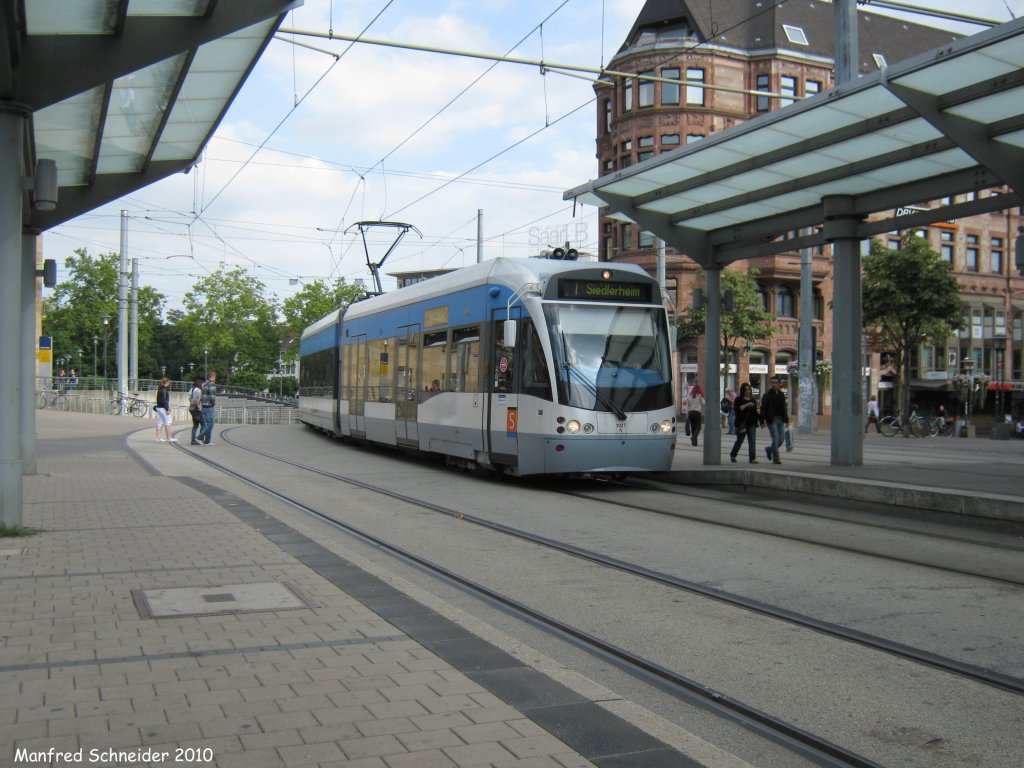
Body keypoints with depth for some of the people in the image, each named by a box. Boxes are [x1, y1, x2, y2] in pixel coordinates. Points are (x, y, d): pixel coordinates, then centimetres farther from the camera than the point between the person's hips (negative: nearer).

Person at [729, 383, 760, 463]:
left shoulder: (752, 399, 15)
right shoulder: (738, 399, -3)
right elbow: (736, 409, -18)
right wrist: (746, 405, -25)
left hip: (751, 423, 4)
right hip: (742, 423, -4)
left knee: (752, 441, -5)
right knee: (739, 440, 6)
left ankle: (753, 458, -7)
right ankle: (732, 455, 28)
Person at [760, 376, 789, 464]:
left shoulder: (782, 394, 13)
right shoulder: (766, 395, -3)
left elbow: (784, 408, 17)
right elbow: (763, 409, -7)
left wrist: (786, 420, 12)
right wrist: (762, 421, -14)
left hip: (780, 420, 6)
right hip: (771, 420, -6)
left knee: (781, 439, 4)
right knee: (775, 438, -10)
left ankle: (769, 449, 30)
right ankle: (775, 459, -3)